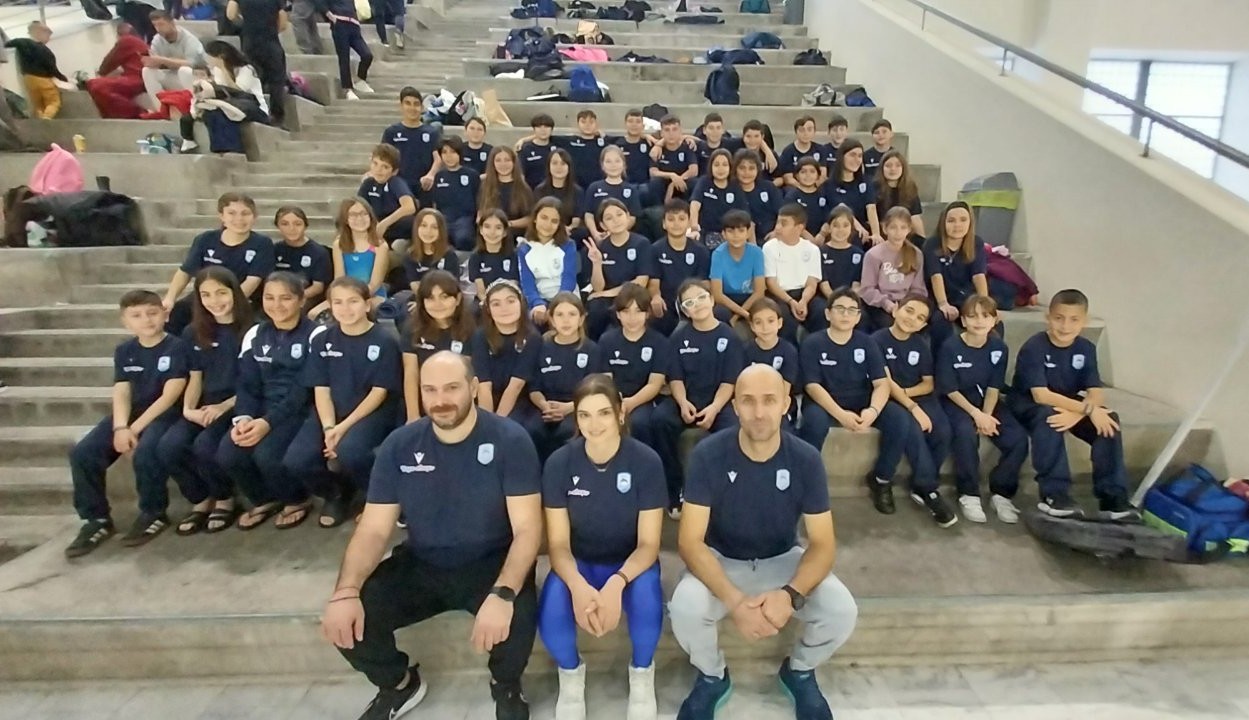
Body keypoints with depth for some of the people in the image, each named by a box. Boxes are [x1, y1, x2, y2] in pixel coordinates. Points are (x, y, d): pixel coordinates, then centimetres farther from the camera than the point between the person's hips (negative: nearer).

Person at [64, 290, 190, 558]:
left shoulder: (177, 348, -7)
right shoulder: (124, 351, 10)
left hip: (164, 415, -6)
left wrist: (136, 428, -18)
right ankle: (96, 519, 3)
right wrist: (120, 428, -16)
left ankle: (154, 514, -8)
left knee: (145, 452, -33)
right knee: (82, 454, -13)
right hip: (130, 414, 6)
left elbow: (169, 396, -14)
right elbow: (121, 394, 3)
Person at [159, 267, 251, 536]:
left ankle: (225, 500, 0)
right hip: (205, 407, 5)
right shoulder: (193, 333, 10)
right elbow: (195, 379, 13)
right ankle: (201, 501, 5)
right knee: (168, 447, -22)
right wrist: (188, 409, -6)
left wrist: (224, 406, -17)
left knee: (204, 446, -30)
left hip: (238, 405, -5)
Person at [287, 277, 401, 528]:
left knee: (349, 451, -34)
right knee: (295, 460, -19)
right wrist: (329, 427, -15)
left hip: (371, 413, -4)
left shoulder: (384, 342, -6)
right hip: (331, 413, 4)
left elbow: (379, 393, -9)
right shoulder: (322, 341, 6)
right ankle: (337, 493, 14)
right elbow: (321, 390, 2)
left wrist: (344, 427, -17)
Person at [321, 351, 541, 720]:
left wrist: (503, 594, -36)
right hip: (420, 566, 4)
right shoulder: (399, 445, -5)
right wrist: (345, 591, -23)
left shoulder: (509, 440, -16)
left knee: (517, 618, -33)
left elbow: (527, 528, -19)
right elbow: (374, 529, -4)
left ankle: (506, 687, 6)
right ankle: (399, 685, 18)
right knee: (345, 621, -17)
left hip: (489, 564, -3)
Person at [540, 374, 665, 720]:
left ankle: (641, 673, 3)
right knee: (550, 615, -29)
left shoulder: (646, 461, -18)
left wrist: (617, 582, -37)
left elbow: (648, 543, -16)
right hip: (578, 563, 1)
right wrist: (577, 586, -34)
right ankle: (571, 673, 8)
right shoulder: (559, 463, -15)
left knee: (646, 602, -34)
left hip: (630, 563, -1)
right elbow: (558, 543, -12)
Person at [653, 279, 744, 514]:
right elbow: (676, 378, 2)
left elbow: (729, 381, -3)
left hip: (718, 401, -1)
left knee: (732, 429, -33)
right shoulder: (678, 338, 8)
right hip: (686, 400, 2)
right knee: (661, 419, -30)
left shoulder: (729, 338, 3)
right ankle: (675, 489, -16)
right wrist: (682, 402, -19)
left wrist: (714, 408, -20)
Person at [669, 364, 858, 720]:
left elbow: (823, 543, -14)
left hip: (783, 560, 2)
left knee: (842, 610, -24)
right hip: (721, 561, -1)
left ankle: (799, 671, 13)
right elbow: (690, 540, -23)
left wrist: (791, 594, -34)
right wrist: (734, 600, -38)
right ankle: (712, 677, 6)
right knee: (684, 607, -31)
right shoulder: (708, 455, -22)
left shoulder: (806, 460, -17)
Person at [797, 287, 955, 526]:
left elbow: (882, 383, -5)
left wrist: (873, 410, -28)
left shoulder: (867, 343, 3)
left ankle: (881, 479, 0)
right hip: (825, 403, -3)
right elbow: (812, 385, -14)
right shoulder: (812, 343, -6)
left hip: (862, 403, 4)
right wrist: (840, 414, -30)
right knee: (814, 420, -37)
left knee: (901, 420, -21)